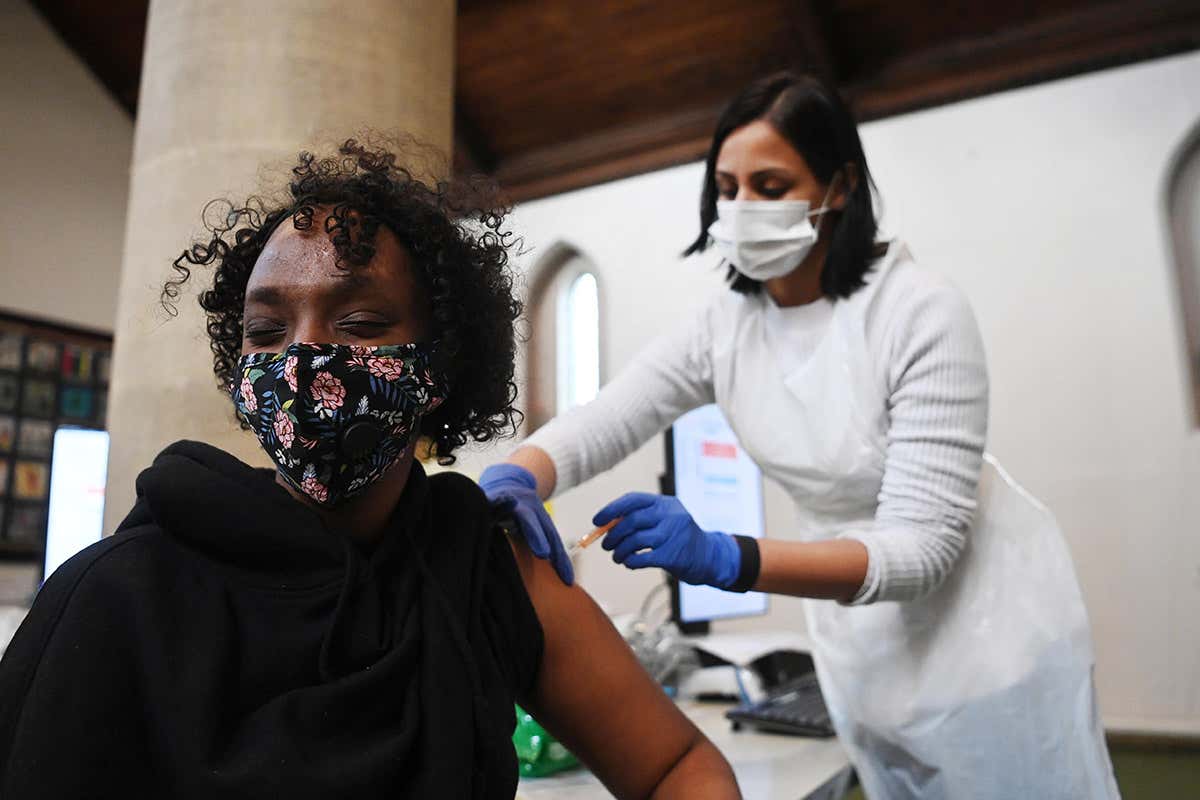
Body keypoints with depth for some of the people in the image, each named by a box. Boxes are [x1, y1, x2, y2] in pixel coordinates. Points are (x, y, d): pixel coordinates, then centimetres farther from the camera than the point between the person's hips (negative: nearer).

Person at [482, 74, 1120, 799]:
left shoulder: (921, 312, -24)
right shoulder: (725, 329, -8)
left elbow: (922, 546, -28)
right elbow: (592, 426, -13)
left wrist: (722, 559, -42)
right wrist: (514, 481, -36)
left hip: (987, 634, -4)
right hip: (862, 648, 4)